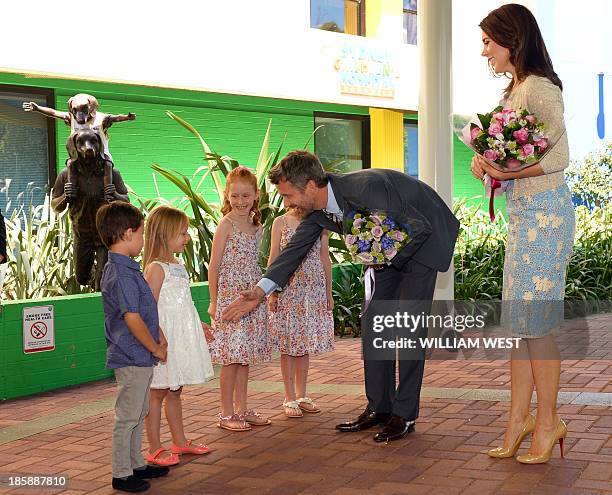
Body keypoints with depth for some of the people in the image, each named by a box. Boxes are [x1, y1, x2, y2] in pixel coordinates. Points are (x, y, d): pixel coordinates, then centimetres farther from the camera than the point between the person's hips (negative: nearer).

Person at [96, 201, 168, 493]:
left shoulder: (117, 268, 11)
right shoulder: (123, 274, -22)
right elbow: (132, 319, -23)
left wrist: (157, 340, 12)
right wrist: (156, 349, -11)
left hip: (137, 356, 10)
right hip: (133, 357, -10)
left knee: (138, 414, 20)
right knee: (127, 417, 1)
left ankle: (136, 464, 32)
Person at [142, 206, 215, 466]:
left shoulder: (178, 266, 13)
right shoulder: (156, 268, -15)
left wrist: (199, 325, 28)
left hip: (182, 336, 9)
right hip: (165, 337, -9)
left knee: (174, 391, 17)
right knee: (158, 393, 0)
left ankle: (180, 441, 26)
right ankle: (154, 449, 7)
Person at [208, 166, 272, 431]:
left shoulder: (256, 226, 10)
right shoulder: (226, 225, -9)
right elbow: (214, 265, -9)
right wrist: (213, 301, -9)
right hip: (229, 297, -7)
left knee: (245, 355, 11)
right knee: (231, 356, -4)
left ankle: (241, 408, 20)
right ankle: (226, 413, 4)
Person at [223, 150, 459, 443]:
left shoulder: (366, 187, -36)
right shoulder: (316, 210, -12)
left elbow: (421, 226, -29)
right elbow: (295, 249, -5)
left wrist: (390, 261, -19)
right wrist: (260, 291, -17)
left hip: (425, 240, -8)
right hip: (392, 249, 8)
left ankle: (405, 415, -2)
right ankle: (379, 408, 14)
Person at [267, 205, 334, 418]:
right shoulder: (281, 222, -1)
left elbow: (325, 260, 9)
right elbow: (274, 259, -1)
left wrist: (328, 293, 10)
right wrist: (272, 292, -5)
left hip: (313, 291, 3)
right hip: (287, 290, -3)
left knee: (305, 344, 9)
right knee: (288, 344, 1)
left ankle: (301, 395, 19)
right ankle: (290, 398, 9)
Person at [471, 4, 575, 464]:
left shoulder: (538, 87, -10)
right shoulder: (516, 89, 18)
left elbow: (558, 157, -16)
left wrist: (508, 172, -27)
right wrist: (489, 162, 3)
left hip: (543, 213, -9)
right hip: (523, 214, 9)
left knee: (535, 321, -5)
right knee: (517, 320, 8)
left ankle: (548, 421, 5)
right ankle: (519, 418, 14)